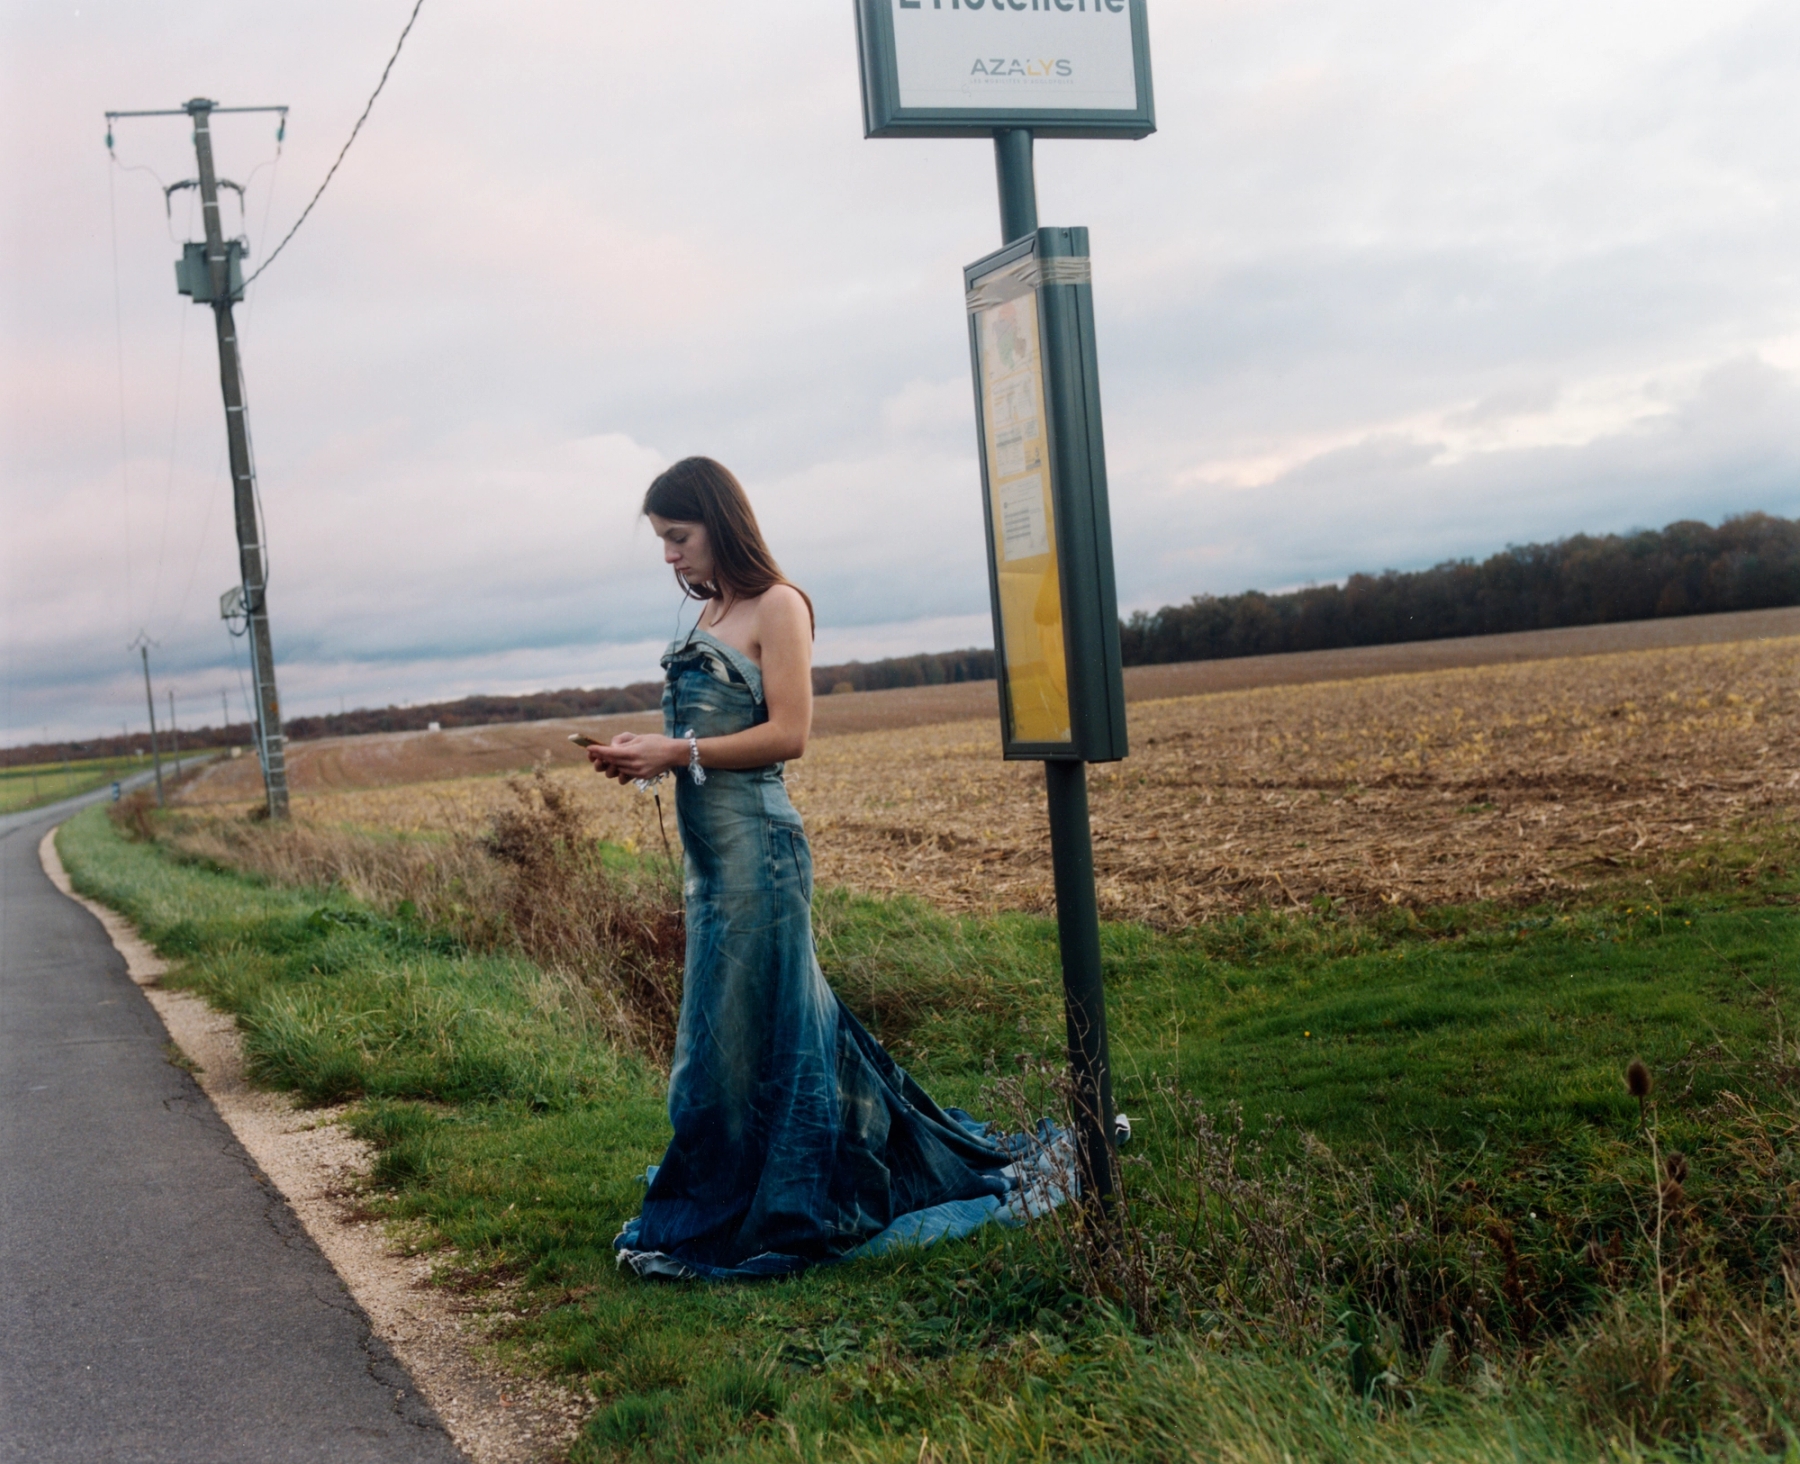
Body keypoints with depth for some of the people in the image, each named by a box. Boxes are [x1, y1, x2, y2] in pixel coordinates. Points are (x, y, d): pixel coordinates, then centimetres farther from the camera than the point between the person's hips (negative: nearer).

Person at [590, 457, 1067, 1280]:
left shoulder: (777, 606, -7)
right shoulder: (708, 616, 15)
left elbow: (786, 735, -14)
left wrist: (675, 754, -16)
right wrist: (645, 752, 2)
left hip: (755, 847, -8)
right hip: (708, 850, 8)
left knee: (749, 1033, 1)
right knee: (771, 1024, 14)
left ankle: (739, 1222, 13)